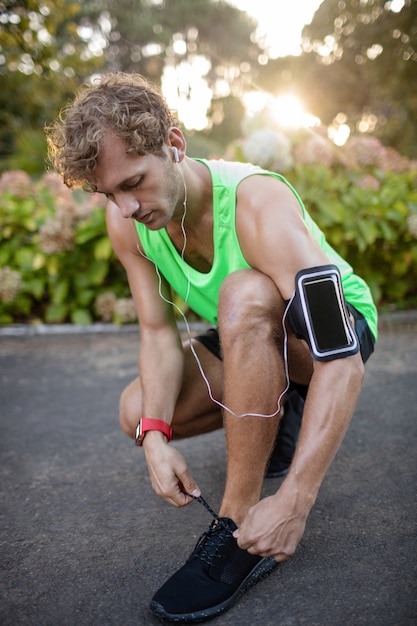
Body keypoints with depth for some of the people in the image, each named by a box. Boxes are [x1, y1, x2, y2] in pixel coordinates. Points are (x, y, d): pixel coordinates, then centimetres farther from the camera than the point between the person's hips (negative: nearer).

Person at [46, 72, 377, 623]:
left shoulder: (258, 205, -34)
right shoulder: (126, 221, -15)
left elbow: (343, 363, -38)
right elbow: (159, 331, -11)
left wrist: (293, 502, -40)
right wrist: (156, 437, -24)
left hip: (337, 329, -5)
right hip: (249, 344, 6)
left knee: (245, 293, -37)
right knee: (138, 412, -12)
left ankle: (239, 525, -26)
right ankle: (272, 431, 14)